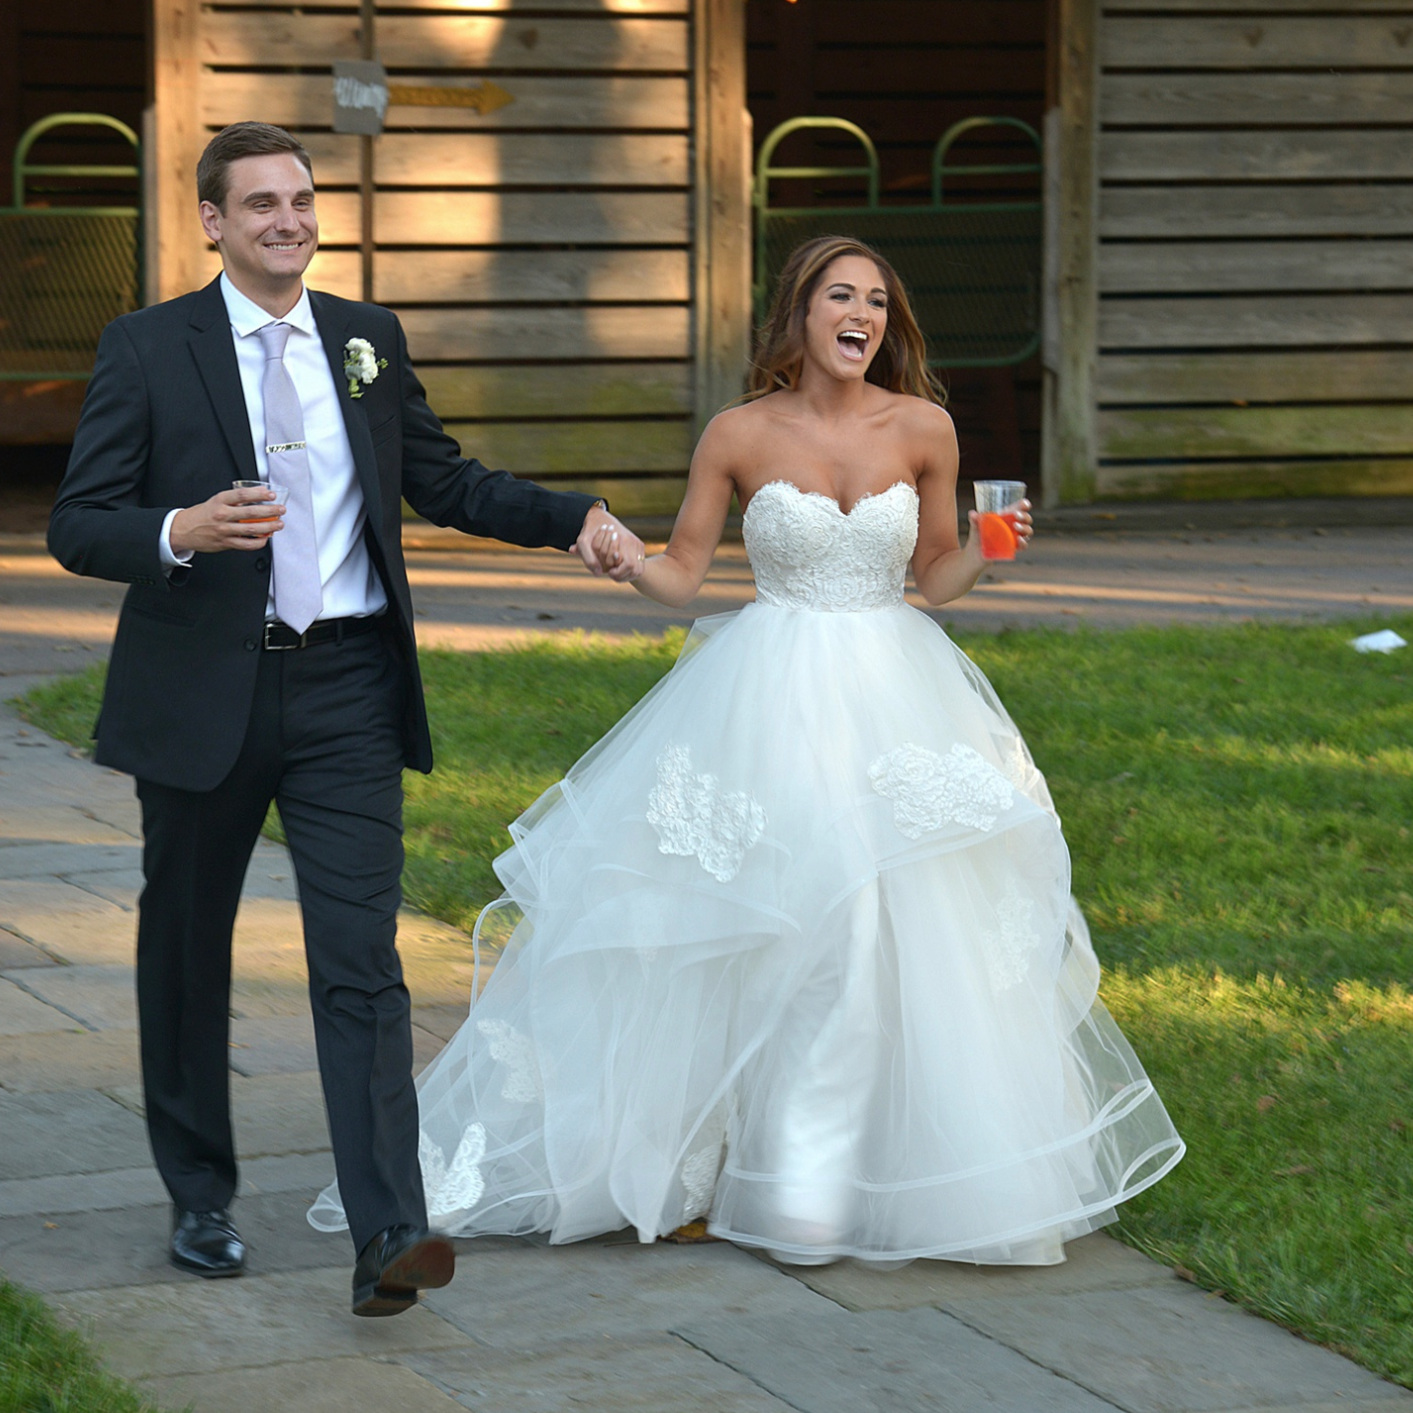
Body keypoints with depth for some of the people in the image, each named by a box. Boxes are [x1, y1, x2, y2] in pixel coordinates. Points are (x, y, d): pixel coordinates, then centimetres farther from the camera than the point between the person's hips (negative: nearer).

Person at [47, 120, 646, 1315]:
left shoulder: (370, 341, 9)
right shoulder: (148, 348, -2)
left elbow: (441, 480, 19)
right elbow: (78, 525, -5)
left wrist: (577, 517, 8)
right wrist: (181, 533, -24)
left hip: (346, 690, 1)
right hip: (202, 694, -1)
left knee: (362, 961, -9)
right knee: (188, 952, 12)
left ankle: (389, 1233, -16)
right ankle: (202, 1200, 29)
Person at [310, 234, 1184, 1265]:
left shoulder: (925, 429, 1)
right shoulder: (741, 436, -2)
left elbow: (937, 577, 11)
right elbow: (680, 575, 3)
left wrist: (986, 552, -9)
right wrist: (620, 558, -17)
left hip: (895, 700, 2)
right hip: (769, 704, -2)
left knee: (906, 926, -4)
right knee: (765, 928, -6)